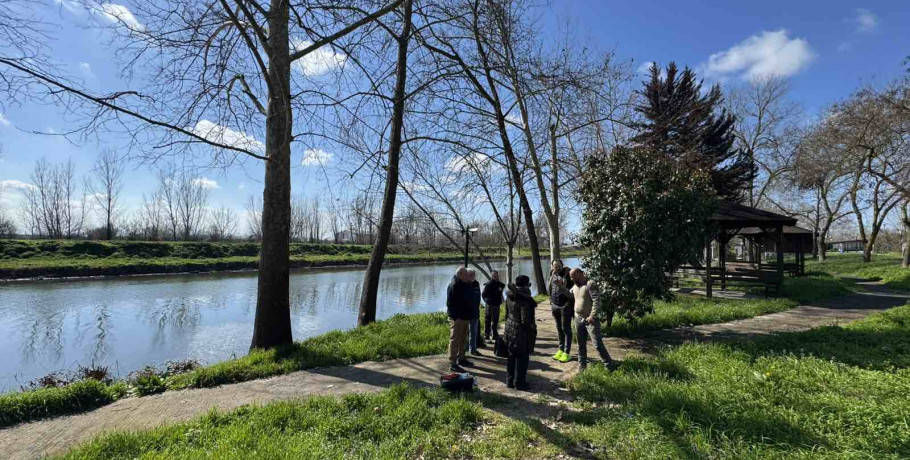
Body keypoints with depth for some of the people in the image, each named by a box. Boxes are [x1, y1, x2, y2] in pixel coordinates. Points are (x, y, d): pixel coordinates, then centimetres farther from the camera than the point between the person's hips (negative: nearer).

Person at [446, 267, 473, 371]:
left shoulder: (465, 285, 13)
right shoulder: (453, 286, -16)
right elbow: (449, 303, -20)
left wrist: (468, 315, 17)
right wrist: (455, 317, -22)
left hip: (465, 317, 9)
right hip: (457, 318, -9)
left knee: (463, 339, 18)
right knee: (455, 340, -4)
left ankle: (461, 358, 31)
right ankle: (452, 364, 1)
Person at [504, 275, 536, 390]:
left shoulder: (509, 297, 1)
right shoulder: (524, 300, -23)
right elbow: (525, 320, -22)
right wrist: (532, 328, -5)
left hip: (510, 330, 7)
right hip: (522, 332, -7)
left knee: (512, 356, 18)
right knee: (522, 358, 8)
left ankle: (509, 381, 27)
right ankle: (519, 383, 17)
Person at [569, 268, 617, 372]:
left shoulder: (590, 284, -16)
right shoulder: (575, 286, 8)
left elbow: (597, 301, -22)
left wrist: (592, 316, -27)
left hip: (590, 319, -7)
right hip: (578, 319, 7)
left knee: (598, 344, -7)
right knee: (581, 344, 15)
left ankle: (609, 365, 5)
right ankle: (582, 364, 27)